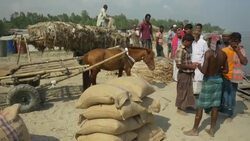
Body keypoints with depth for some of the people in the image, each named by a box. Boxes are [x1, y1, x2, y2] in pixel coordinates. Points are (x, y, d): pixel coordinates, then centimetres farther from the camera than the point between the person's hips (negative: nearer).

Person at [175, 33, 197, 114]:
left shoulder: (187, 50, 7)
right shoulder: (180, 50, -21)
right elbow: (179, 65, -24)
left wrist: (192, 64, 2)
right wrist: (190, 66, -18)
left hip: (189, 74, 9)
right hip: (183, 74, -9)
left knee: (188, 91, 19)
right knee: (182, 92, 5)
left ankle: (185, 106, 35)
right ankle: (180, 108, 20)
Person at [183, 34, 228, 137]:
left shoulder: (208, 53, -18)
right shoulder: (223, 54, 0)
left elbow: (204, 71, -23)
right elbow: (226, 70, 7)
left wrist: (199, 66, -3)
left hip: (208, 80, -6)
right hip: (218, 80, 6)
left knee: (200, 106, 4)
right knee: (215, 105, 13)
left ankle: (195, 130, 13)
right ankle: (212, 130, 24)